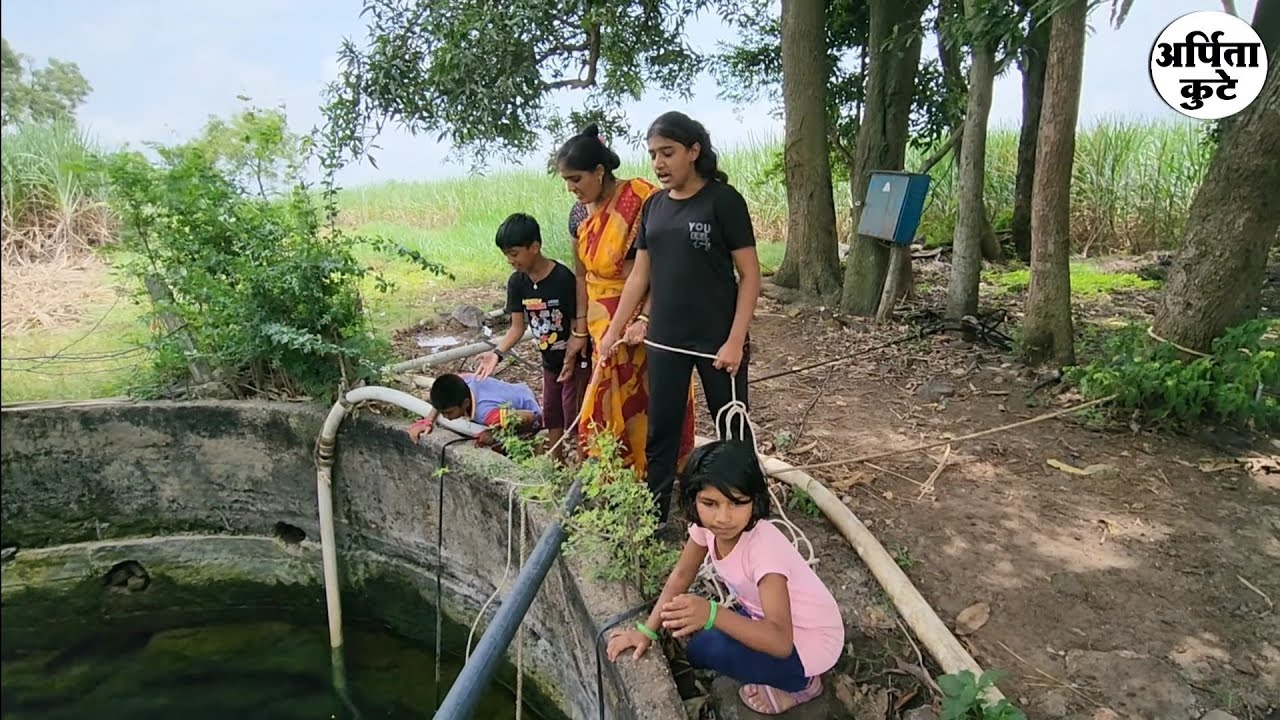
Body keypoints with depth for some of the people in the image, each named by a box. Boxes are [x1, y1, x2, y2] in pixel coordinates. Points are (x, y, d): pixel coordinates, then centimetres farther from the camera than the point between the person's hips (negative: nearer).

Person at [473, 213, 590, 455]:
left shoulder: (563, 278, -24)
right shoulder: (516, 282, -6)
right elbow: (518, 327, -3)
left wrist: (570, 360, -18)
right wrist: (497, 353, -16)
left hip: (576, 359, -7)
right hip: (550, 360, 7)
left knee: (574, 415, -1)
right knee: (551, 414, 16)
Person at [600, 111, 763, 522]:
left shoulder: (723, 199, -9)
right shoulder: (655, 205, 7)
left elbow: (750, 275, -10)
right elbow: (640, 275, 11)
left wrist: (736, 340, -17)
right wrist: (613, 331, 9)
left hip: (717, 341, -5)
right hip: (664, 340, 5)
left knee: (732, 432, 8)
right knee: (660, 430, 13)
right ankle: (651, 518, 28)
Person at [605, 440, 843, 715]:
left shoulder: (764, 546, -35)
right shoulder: (706, 524, -15)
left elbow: (780, 641, -41)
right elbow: (681, 575, 0)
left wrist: (712, 614, -53)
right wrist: (646, 630, -9)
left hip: (810, 642, -8)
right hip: (768, 619, 8)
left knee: (705, 649, -22)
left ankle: (801, 683, 1)